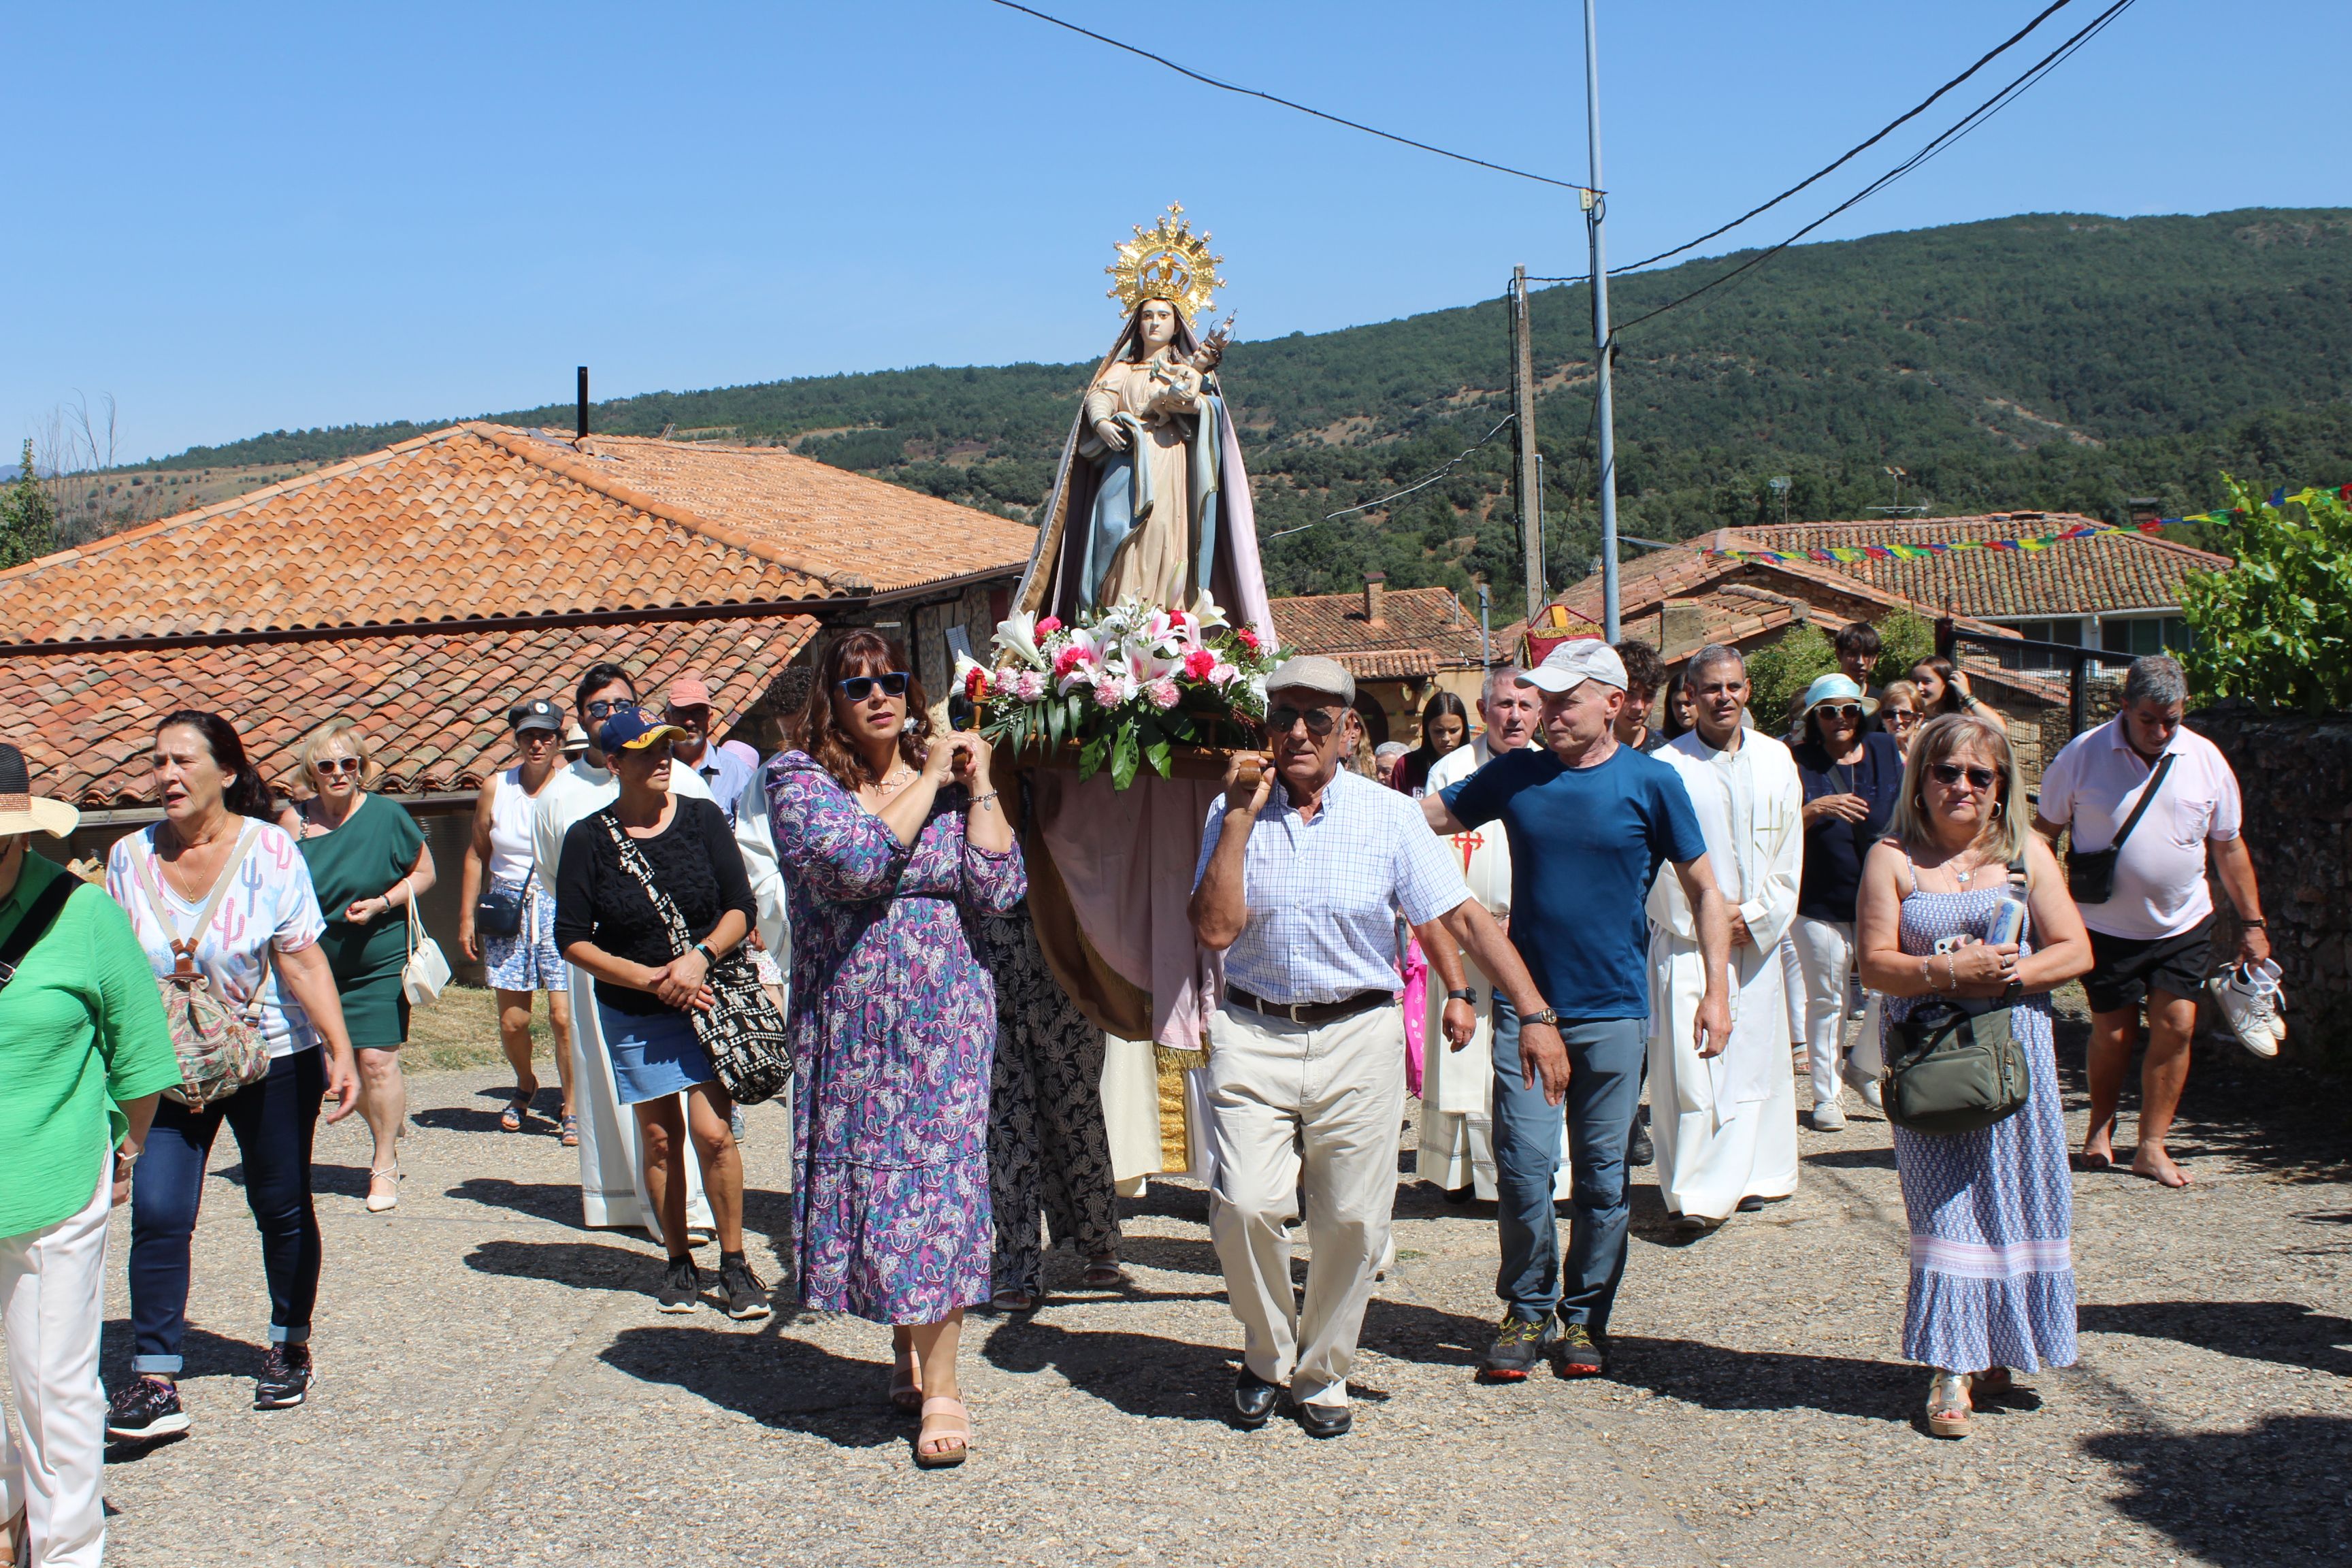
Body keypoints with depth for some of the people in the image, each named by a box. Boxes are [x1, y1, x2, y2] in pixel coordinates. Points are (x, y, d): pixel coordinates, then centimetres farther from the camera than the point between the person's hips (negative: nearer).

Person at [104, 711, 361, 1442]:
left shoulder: (269, 849, -11)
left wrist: (340, 1052, -22)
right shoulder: (129, 858, -1)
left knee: (281, 1208, 10)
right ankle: (154, 1382, -3)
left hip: (273, 1059, -2)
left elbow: (304, 959, -14)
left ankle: (289, 1347, 31)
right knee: (157, 1213, -9)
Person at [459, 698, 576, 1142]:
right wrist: (466, 918, 10)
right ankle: (525, 1085, 36)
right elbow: (477, 855, 13)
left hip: (561, 909, -3)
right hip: (508, 908, 3)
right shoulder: (496, 788, 5)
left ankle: (572, 1108, 8)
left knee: (564, 1016, -9)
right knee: (512, 1022, 6)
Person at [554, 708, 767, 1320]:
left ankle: (734, 1262, 6)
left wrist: (700, 957, -18)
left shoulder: (702, 817, -1)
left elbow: (740, 907, -1)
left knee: (712, 1131, -9)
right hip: (633, 1014, 0)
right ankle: (679, 1263, 21)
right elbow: (572, 940, -4)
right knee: (660, 1139, 7)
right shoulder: (588, 839, -4)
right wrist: (651, 979, -13)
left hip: (707, 999, 0)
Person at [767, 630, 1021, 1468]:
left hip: (944, 1016, 1)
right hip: (851, 1016, 0)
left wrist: (978, 787, -5)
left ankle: (938, 1384, 0)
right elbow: (858, 861, -20)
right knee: (870, 1174, 6)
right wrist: (928, 780, -11)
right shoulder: (799, 779, -1)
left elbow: (998, 889, -4)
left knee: (937, 1178, -5)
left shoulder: (949, 780, 7)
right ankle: (910, 1354, 26)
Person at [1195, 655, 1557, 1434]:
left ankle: (1321, 1376, 25)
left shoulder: (1389, 816, 0)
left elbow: (1463, 918, -2)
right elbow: (1215, 931, -7)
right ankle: (1267, 1355, 16)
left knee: (1353, 1222, 1)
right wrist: (1241, 817, -11)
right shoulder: (1232, 813, 3)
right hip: (1253, 1035, 0)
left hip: (1358, 1040, 0)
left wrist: (1534, 1015, -8)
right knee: (1245, 1207, -12)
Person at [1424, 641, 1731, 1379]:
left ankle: (1585, 1314, 21)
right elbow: (1430, 815, 12)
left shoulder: (1651, 782, -3)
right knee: (1522, 1165, 0)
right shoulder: (1515, 775, 4)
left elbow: (1704, 890, 2)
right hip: (1527, 1002, 1)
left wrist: (1717, 990, -5)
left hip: (1614, 1010, -1)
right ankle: (1527, 1309, 17)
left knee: (1603, 1173, 6)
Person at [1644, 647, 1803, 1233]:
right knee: (1690, 1064, -10)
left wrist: (1756, 916, -2)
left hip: (1758, 937, 4)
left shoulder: (1775, 759, 7)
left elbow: (1789, 852, 8)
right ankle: (1694, 1196, -8)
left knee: (1757, 1058, 9)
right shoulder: (1667, 766, -6)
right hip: (1687, 941, -4)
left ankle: (1751, 1177, 21)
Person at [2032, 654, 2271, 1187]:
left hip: (2184, 924, 2)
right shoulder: (2082, 755, -8)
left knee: (2175, 1026, -6)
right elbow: (2045, 829, 2)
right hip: (2108, 926, -2)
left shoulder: (2205, 759, -1)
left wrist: (2253, 922, 7)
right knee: (2113, 1033, 4)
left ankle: (2152, 1145, 5)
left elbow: (2229, 846, 7)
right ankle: (2100, 1127, 28)